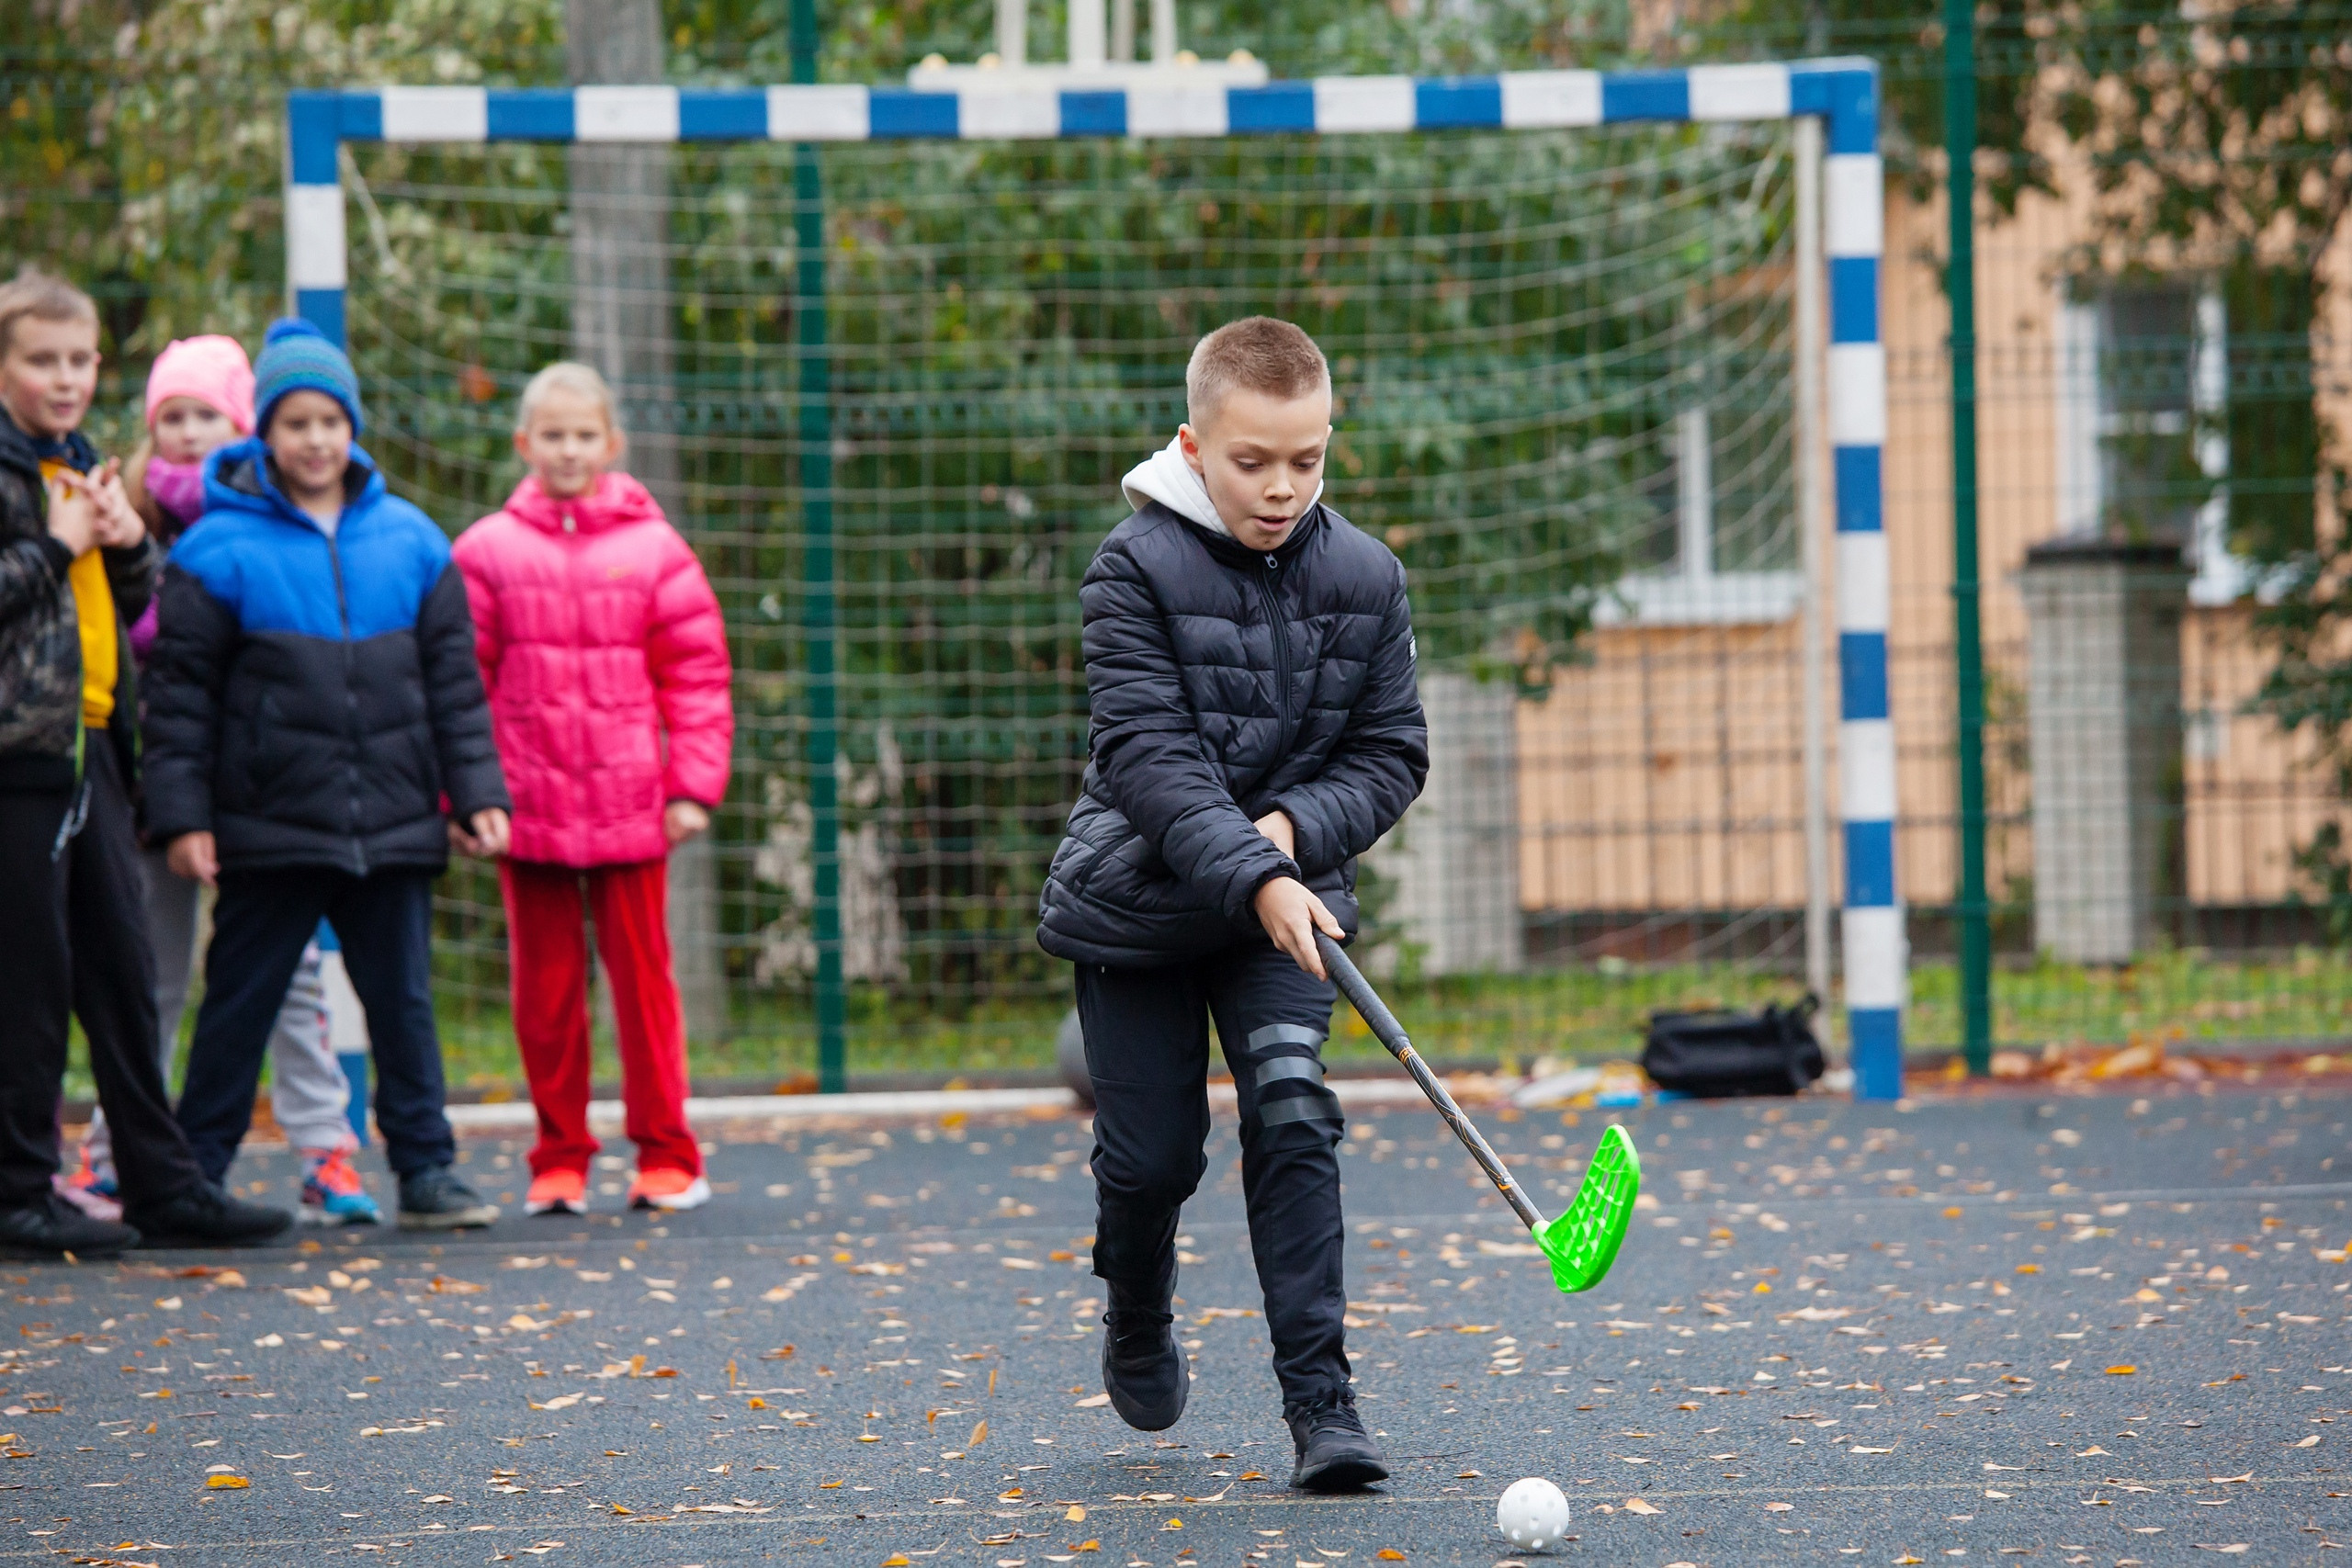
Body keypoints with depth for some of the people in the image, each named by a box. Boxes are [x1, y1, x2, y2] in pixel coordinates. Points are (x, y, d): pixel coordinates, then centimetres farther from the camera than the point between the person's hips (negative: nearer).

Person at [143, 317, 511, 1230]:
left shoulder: (409, 540, 9)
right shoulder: (220, 547, -2)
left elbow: (453, 677, 13)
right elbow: (180, 691, -2)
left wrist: (478, 793, 8)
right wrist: (181, 812, -8)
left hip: (394, 827, 3)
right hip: (269, 828, -3)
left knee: (404, 1000, 5)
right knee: (239, 1006, 4)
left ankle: (426, 1169, 12)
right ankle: (193, 1174, 12)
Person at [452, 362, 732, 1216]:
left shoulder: (654, 549, 3)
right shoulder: (488, 551, 2)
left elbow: (697, 676, 5)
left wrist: (692, 786, -2)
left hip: (630, 807, 0)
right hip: (526, 807, 0)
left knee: (642, 976, 5)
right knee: (545, 986, 5)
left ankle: (666, 1154, 13)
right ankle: (559, 1157, 14)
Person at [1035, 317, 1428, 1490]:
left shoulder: (1365, 579, -3)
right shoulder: (1136, 568, -15)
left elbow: (1391, 753, 2)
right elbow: (1149, 756, -22)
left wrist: (1296, 827, -17)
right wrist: (1254, 880, -34)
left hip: (1288, 895, 2)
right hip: (1138, 898, -2)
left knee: (1292, 1114, -16)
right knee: (1151, 1152, 3)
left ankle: (1318, 1398, -15)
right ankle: (1137, 1325, 36)